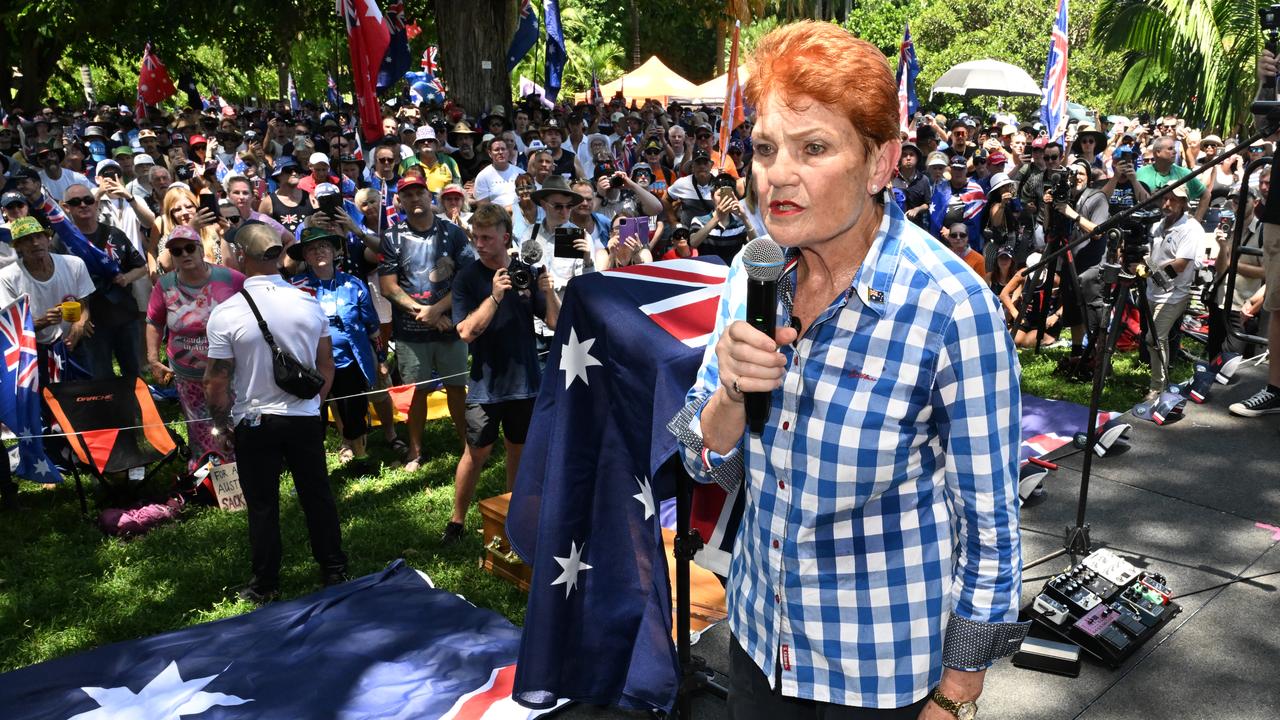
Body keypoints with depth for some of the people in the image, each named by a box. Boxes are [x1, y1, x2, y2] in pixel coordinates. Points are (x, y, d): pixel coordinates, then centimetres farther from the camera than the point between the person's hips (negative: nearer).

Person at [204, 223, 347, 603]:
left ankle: (265, 584, 22)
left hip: (254, 423, -2)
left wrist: (221, 423, 4)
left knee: (262, 505, 10)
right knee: (317, 495, 14)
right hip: (306, 418, 3)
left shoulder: (226, 313, -15)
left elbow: (217, 381, -11)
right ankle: (334, 570, 25)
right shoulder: (309, 304, -6)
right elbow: (326, 366, 3)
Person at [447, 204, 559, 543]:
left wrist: (548, 292, -20)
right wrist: (495, 296, -27)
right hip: (486, 384, -3)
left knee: (520, 450, 15)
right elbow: (467, 332, -17)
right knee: (476, 453, 1)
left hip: (526, 380, 3)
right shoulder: (468, 278, -6)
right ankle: (457, 521, 16)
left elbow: (556, 324, -2)